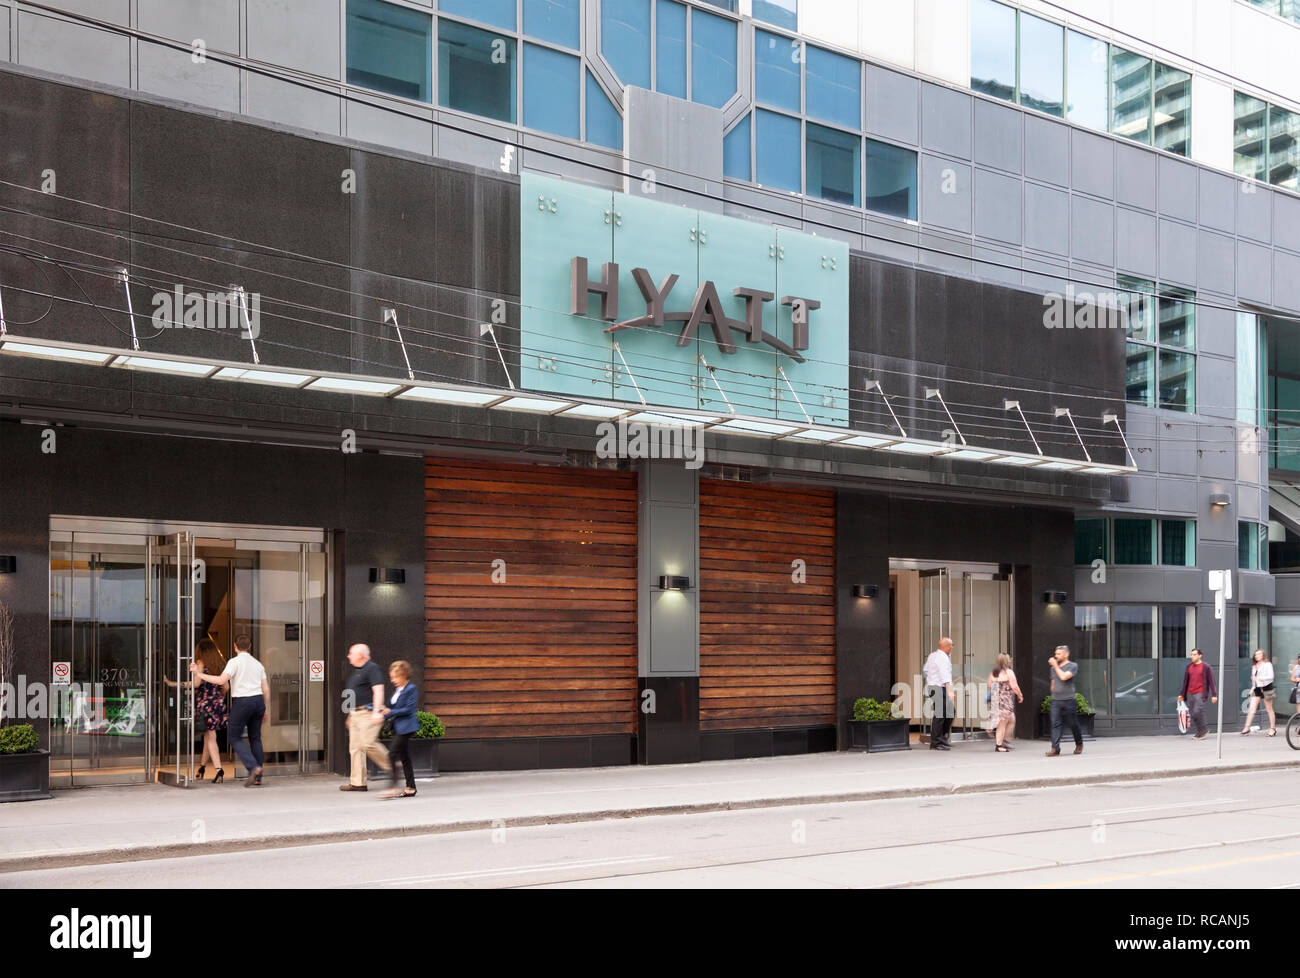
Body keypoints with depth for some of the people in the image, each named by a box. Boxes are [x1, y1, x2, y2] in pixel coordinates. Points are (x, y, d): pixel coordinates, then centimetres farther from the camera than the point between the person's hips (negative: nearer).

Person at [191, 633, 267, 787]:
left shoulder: (235, 662, -5)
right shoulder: (257, 664, 13)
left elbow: (222, 680, -18)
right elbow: (266, 689, 12)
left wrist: (199, 674, -11)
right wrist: (264, 710, 21)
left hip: (241, 701, -6)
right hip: (258, 700, 6)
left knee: (235, 737, 4)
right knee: (255, 738, 12)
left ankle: (253, 767, -15)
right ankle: (257, 777, 11)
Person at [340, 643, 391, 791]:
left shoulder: (372, 668, -9)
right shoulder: (356, 671, 21)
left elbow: (378, 691, -17)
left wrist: (377, 712, -24)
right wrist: (351, 714, 26)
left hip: (368, 713, -10)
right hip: (356, 715, 10)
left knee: (368, 744, -18)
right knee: (355, 747, 5)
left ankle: (391, 765, 0)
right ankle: (357, 783, 5)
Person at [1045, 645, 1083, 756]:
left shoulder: (1072, 666, -3)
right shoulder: (1054, 667, 16)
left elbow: (1064, 677, -18)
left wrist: (1055, 666, -10)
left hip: (1069, 700, -4)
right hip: (1055, 701, 4)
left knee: (1074, 724, 7)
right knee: (1055, 724, -8)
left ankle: (1079, 745, 28)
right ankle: (1055, 748, -13)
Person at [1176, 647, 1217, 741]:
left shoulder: (1206, 667, -2)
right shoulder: (1189, 666, 14)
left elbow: (1211, 681, -4)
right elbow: (1185, 681, 20)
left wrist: (1214, 695, -9)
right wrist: (1182, 694, 19)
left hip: (1200, 693, -6)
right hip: (1190, 694, 6)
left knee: (1197, 712, -16)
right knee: (1192, 714, 4)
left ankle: (1202, 732, 0)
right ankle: (1200, 732, 16)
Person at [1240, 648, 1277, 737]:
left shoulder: (1268, 664, -3)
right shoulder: (1254, 666, 15)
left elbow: (1271, 676, -14)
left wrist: (1259, 678, -23)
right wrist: (1252, 688, 10)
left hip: (1266, 688, -5)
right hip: (1257, 689, 5)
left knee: (1269, 709, 4)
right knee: (1252, 708, -5)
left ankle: (1273, 728, 13)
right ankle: (1247, 727, -8)